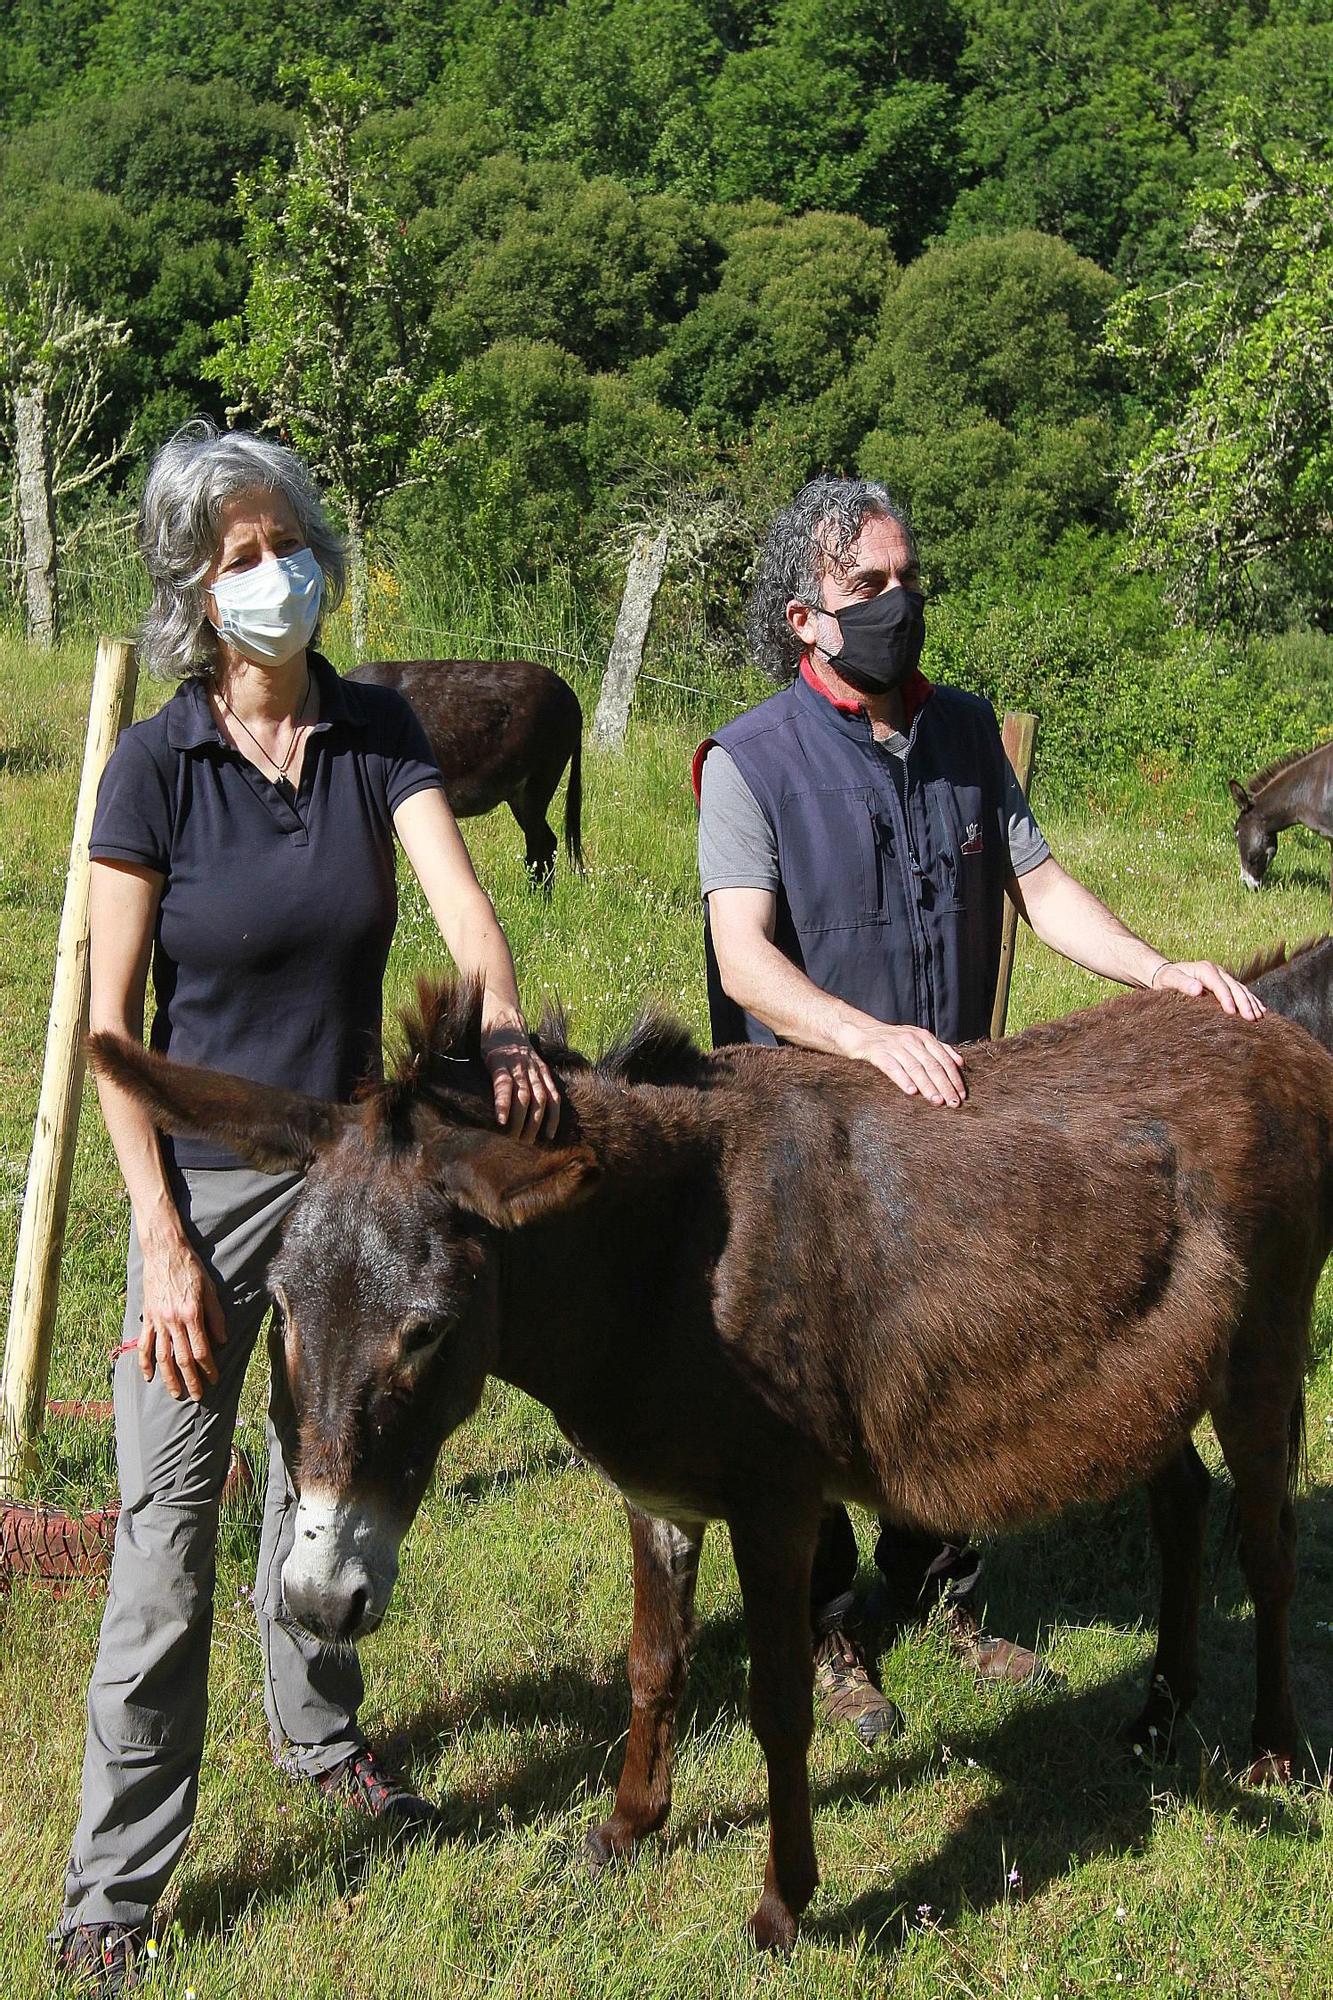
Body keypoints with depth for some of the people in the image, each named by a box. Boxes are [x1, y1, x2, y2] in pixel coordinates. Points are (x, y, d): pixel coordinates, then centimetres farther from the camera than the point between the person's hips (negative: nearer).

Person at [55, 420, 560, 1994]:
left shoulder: (376, 733, -2)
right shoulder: (159, 763, -12)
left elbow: (455, 892, -16)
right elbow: (110, 1020, -11)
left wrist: (499, 1017, -39)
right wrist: (162, 1245, -15)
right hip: (205, 1178, -4)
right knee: (169, 1518, -2)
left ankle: (316, 1730, 44)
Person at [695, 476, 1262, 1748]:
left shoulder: (964, 733, 5)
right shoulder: (750, 763, -12)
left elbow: (1040, 887, 4)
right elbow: (745, 957, -23)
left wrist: (1158, 971, -13)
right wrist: (868, 1036, -38)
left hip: (957, 1116, 5)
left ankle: (935, 1593, 36)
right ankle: (822, 1625, 26)